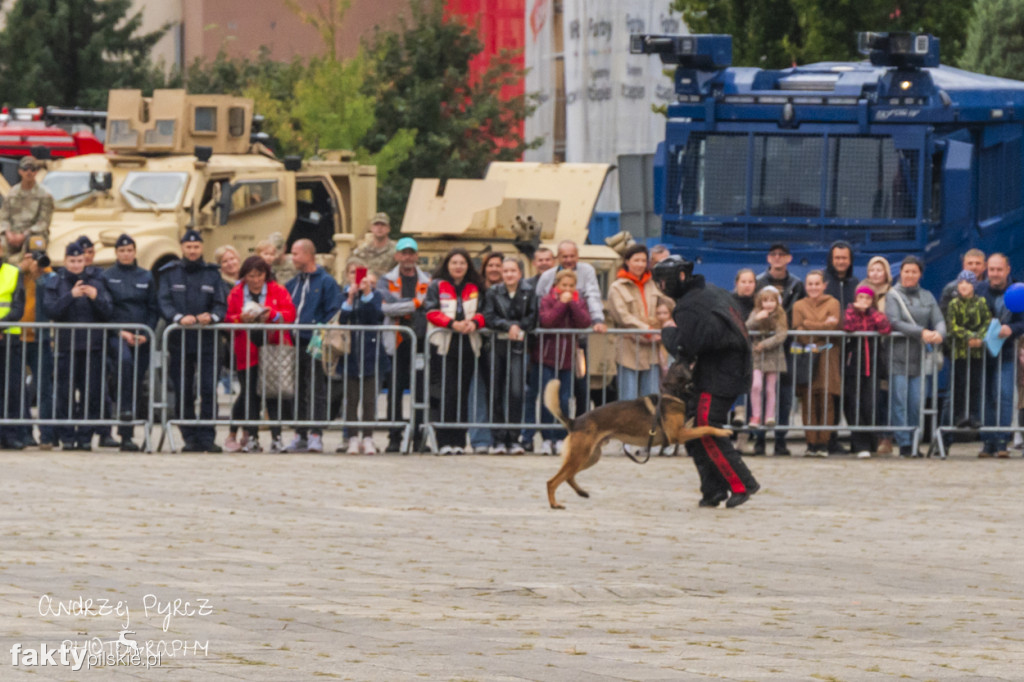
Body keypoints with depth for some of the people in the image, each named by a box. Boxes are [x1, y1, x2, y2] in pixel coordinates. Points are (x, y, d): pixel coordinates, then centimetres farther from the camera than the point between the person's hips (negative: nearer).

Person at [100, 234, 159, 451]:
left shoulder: (146, 277, 11)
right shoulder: (107, 277, 4)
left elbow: (154, 309, 11)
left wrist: (146, 334, -4)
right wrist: (120, 332, -11)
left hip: (141, 337, 3)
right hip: (117, 334, -3)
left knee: (137, 382, 2)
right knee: (124, 360, -37)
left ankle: (127, 436, 7)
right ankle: (123, 407, -35)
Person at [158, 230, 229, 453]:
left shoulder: (212, 274, 11)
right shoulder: (170, 274, 8)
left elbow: (222, 304, 6)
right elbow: (163, 302, -3)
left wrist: (211, 316, -15)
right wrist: (179, 317, -20)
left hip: (206, 339, 0)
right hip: (179, 339, 0)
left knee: (208, 390, -7)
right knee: (183, 392, 1)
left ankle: (207, 437, -5)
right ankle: (190, 437, 6)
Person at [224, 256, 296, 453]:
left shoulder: (278, 291, 5)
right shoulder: (236, 293, 9)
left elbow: (290, 314, -3)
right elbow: (228, 319, 5)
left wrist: (272, 314, -19)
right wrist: (241, 318, -15)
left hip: (273, 347, -1)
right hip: (248, 353, 1)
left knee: (274, 393, -2)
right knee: (250, 394, -2)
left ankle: (276, 437, 1)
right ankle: (252, 437, 3)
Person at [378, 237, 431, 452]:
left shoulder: (427, 282, 12)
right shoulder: (387, 281, 8)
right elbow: (386, 305, -9)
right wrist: (415, 303, -11)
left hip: (420, 342, 1)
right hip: (397, 343, -1)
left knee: (420, 390, -3)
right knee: (395, 391, -1)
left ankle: (419, 437, 2)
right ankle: (394, 438, 3)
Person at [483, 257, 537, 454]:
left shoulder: (529, 293, 4)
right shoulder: (494, 293, 7)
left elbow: (532, 319, 0)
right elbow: (489, 318, -2)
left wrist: (518, 327, -15)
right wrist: (508, 326, -15)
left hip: (518, 346, -1)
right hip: (498, 345, 1)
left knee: (516, 391, -9)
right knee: (496, 393, -1)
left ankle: (513, 439, -4)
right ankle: (499, 439, 3)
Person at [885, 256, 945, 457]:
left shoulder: (927, 297, 14)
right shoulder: (893, 295, 1)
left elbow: (939, 320, 5)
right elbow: (895, 322, -11)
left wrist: (939, 333, -19)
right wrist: (921, 333, -20)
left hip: (919, 357, 4)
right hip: (898, 355, -4)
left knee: (916, 403, 2)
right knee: (900, 401, -8)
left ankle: (913, 443, 9)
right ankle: (904, 444, -7)